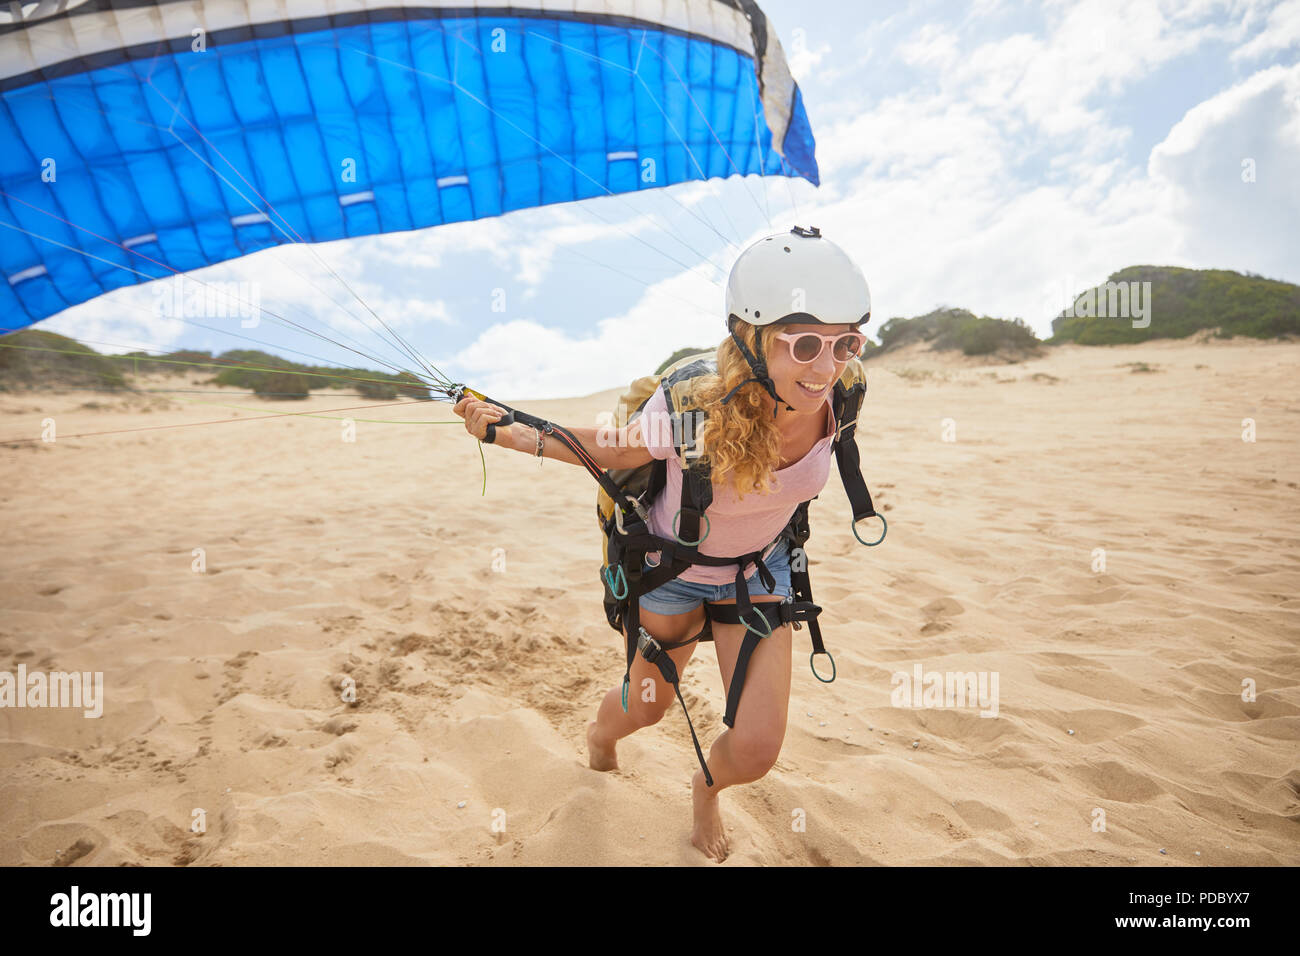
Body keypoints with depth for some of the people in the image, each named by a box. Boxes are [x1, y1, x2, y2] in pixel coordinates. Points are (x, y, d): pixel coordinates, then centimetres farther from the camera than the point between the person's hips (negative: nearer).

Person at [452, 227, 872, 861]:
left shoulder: (833, 401, -25)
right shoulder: (690, 407, -37)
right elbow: (615, 452, -16)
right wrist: (510, 433, -21)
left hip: (760, 571, 3)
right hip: (673, 570, -2)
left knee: (756, 749, -3)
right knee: (646, 706, 21)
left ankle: (707, 788, 37)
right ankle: (600, 733, 63)